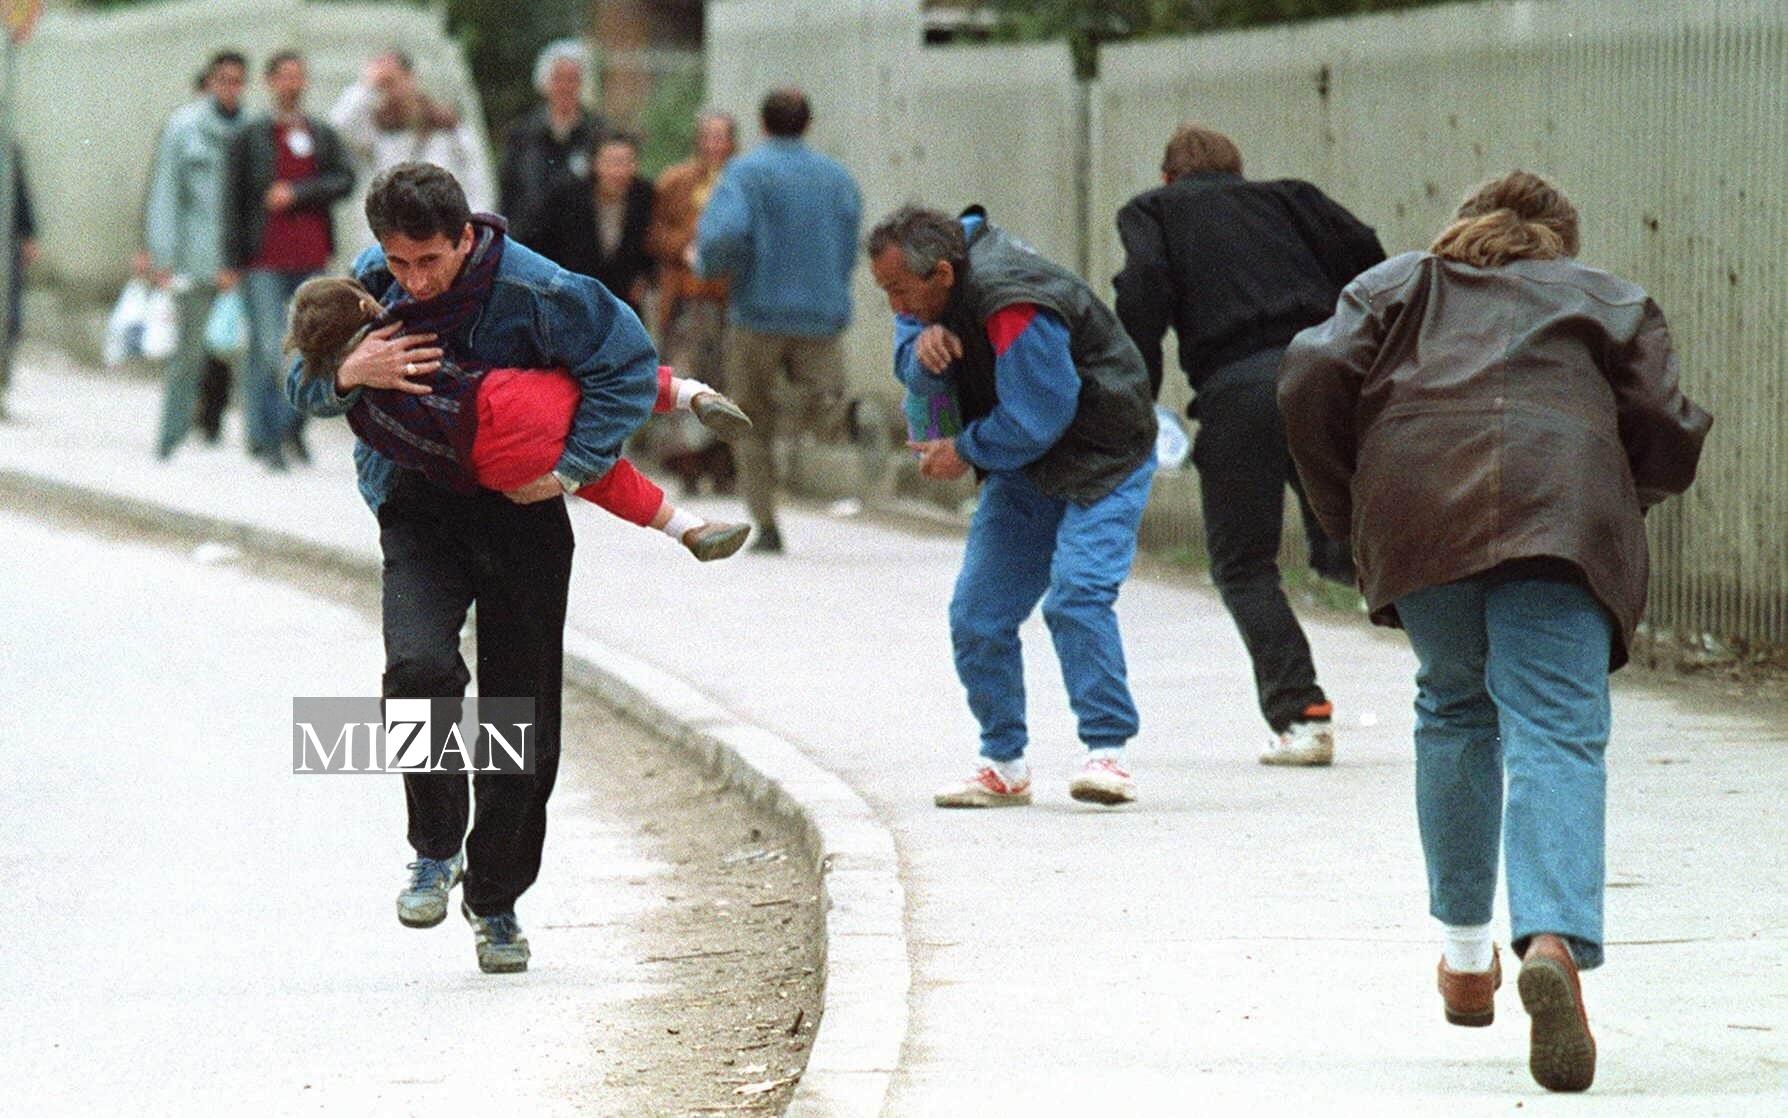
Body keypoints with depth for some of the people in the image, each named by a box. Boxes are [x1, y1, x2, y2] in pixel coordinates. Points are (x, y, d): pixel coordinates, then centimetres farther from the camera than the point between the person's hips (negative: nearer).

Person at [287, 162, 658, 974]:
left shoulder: (535, 291, -18)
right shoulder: (374, 283, -6)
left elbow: (630, 364, -9)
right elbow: (302, 386, 2)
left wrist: (573, 468, -17)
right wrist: (347, 373, -22)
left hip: (521, 511, -1)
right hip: (419, 511, 1)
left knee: (523, 720, 5)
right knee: (419, 667, -26)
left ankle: (497, 898, 24)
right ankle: (435, 851, -6)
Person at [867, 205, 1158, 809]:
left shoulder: (1014, 310, -31)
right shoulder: (932, 292, -3)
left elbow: (1036, 419, -27)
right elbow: (907, 361, 6)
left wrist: (965, 452, -12)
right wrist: (921, 342, -19)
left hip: (1101, 461, -9)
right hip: (1023, 471, 9)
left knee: (1076, 595, -25)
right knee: (977, 614, 2)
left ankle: (1108, 753, -21)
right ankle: (1003, 767, 11)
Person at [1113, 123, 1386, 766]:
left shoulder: (1151, 211, 18)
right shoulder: (1287, 199, 25)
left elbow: (1145, 287, -1)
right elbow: (1366, 259, 11)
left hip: (1235, 391, -3)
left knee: (1242, 564, 8)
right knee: (1340, 549, 13)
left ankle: (1299, 715, -6)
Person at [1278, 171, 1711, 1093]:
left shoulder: (1397, 284, 30)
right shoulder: (1609, 300, 29)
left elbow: (1312, 379, 12)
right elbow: (1670, 436, 15)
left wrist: (1346, 513, 21)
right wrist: (1621, 508, 33)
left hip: (1415, 506, 1)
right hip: (1565, 508, -1)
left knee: (1454, 710, 24)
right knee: (1554, 734, -10)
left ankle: (1466, 954, 27)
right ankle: (1554, 941, -34)